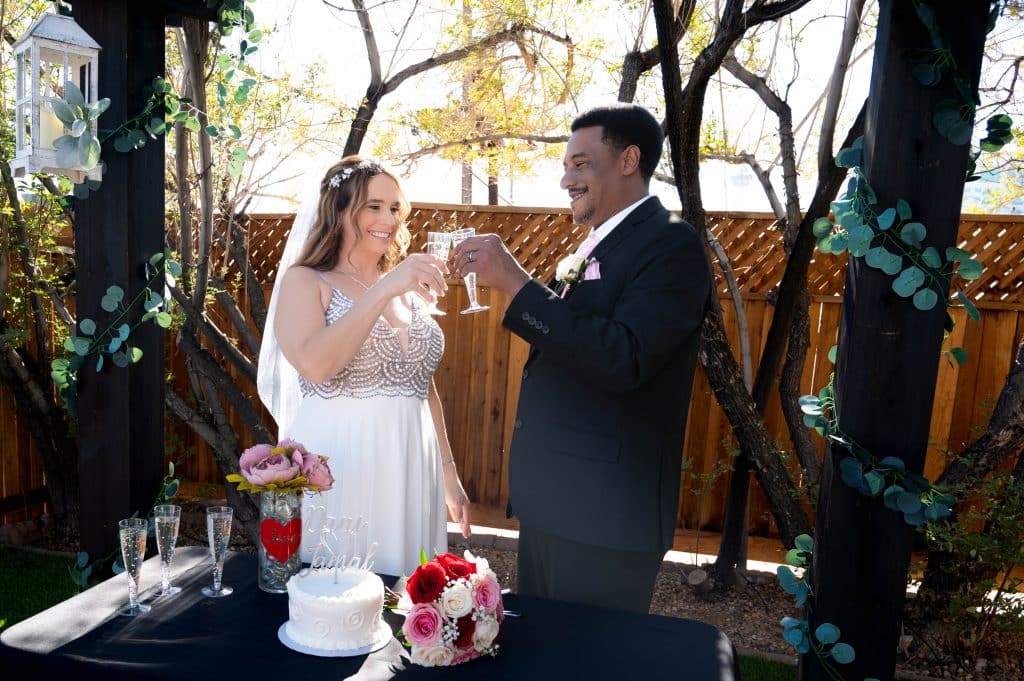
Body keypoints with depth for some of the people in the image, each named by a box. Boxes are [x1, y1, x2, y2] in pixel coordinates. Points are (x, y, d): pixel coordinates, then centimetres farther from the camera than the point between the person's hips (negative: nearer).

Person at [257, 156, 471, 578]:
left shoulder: (409, 290, 12)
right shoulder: (305, 281, -3)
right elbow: (314, 364, -22)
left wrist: (449, 474, 16)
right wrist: (383, 290, -24)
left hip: (411, 475, 5)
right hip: (335, 474, -5)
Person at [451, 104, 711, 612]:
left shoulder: (671, 244, -12)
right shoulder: (593, 249, 15)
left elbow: (624, 360, -26)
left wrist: (515, 282, -24)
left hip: (603, 513, -8)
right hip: (548, 504, 9)